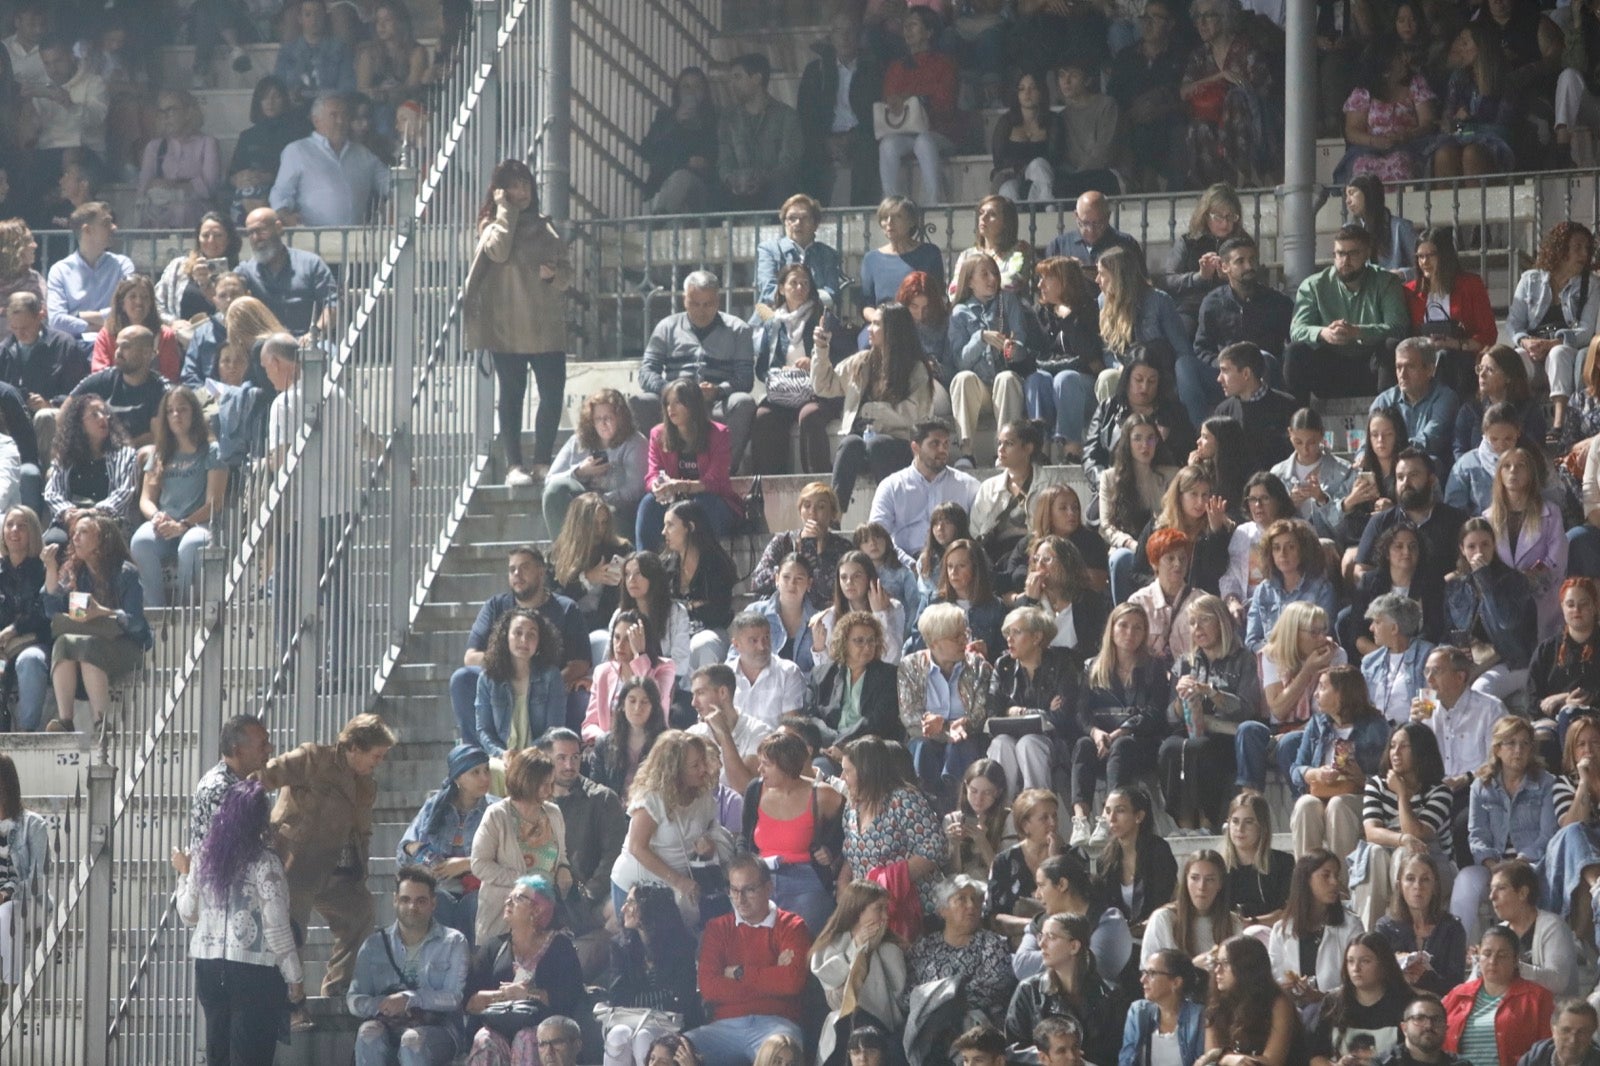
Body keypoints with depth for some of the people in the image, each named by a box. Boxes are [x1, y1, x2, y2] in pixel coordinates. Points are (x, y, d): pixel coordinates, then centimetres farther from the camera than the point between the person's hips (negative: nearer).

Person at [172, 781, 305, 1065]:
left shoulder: (204, 859, 3)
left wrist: (184, 874, 29)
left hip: (209, 967, 5)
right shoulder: (264, 864, -13)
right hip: (254, 970, -5)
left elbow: (189, 914, 12)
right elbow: (276, 928, -13)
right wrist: (295, 978, -4)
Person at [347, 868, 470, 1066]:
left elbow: (454, 998, -6)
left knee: (412, 1041, -36)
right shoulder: (375, 944, 13)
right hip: (388, 1029, 2)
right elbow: (353, 1000, 6)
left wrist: (409, 999, -20)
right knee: (369, 1033, -32)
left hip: (437, 1027, -2)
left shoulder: (452, 942, 6)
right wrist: (381, 1005, -16)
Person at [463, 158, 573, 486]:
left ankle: (542, 462, 10)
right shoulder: (493, 225, 3)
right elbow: (498, 251, -19)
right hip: (508, 327, -4)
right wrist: (506, 210, -10)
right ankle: (514, 465, 4)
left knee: (553, 393, -1)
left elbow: (567, 269, 16)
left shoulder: (544, 226, 15)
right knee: (512, 394, 1)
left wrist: (555, 274, -6)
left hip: (546, 326, 4)